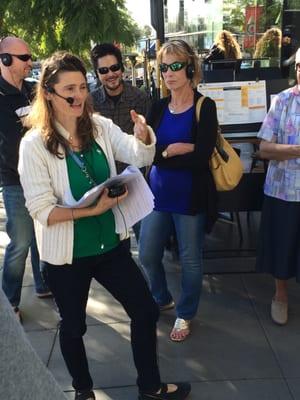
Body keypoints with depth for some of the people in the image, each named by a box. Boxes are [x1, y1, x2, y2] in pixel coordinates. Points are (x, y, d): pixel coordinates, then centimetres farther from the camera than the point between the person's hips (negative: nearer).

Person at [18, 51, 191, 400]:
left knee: (146, 311, 13)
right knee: (74, 326, 16)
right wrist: (93, 209, -27)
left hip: (111, 244, 4)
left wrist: (143, 136, -36)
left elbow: (139, 157, -15)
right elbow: (41, 210, -18)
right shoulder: (34, 144, -15)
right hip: (66, 254, -4)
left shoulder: (100, 126, -3)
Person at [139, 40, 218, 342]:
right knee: (147, 256, 12)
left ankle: (185, 315, 33)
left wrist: (162, 153, -13)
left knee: (190, 260, 9)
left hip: (190, 198, -4)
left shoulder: (205, 107, -8)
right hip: (158, 194, 5)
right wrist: (176, 149, -18)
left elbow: (201, 158, -19)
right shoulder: (158, 108, 4)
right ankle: (162, 300, 41)